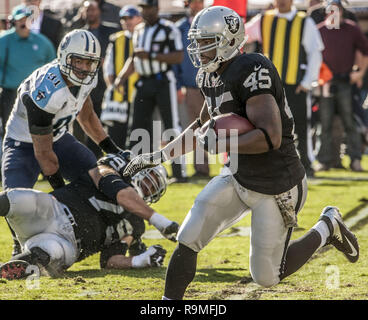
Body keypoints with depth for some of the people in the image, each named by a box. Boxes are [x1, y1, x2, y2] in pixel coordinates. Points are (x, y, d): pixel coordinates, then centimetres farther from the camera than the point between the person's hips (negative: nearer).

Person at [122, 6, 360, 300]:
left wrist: (218, 145, -25)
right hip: (239, 178, 8)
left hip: (277, 187, -8)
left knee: (267, 277, 4)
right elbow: (203, 128, 23)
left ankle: (327, 229, 24)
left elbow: (271, 138, -34)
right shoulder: (211, 77, 3)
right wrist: (160, 156, 20)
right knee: (187, 241, -6)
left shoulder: (252, 71, -26)